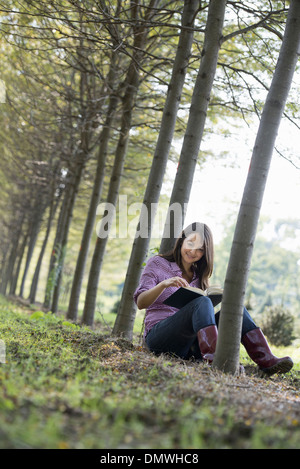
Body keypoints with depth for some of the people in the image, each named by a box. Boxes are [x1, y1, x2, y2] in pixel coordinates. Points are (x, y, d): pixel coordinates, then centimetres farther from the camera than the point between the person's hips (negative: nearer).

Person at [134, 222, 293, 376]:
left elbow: (204, 313, 16)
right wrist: (164, 284, -26)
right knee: (202, 302, -31)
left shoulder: (198, 276, 19)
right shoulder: (157, 263, 4)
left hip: (189, 343, 5)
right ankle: (212, 358, -52)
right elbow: (140, 303, -7)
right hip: (159, 336, -5)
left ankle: (266, 360, -29)